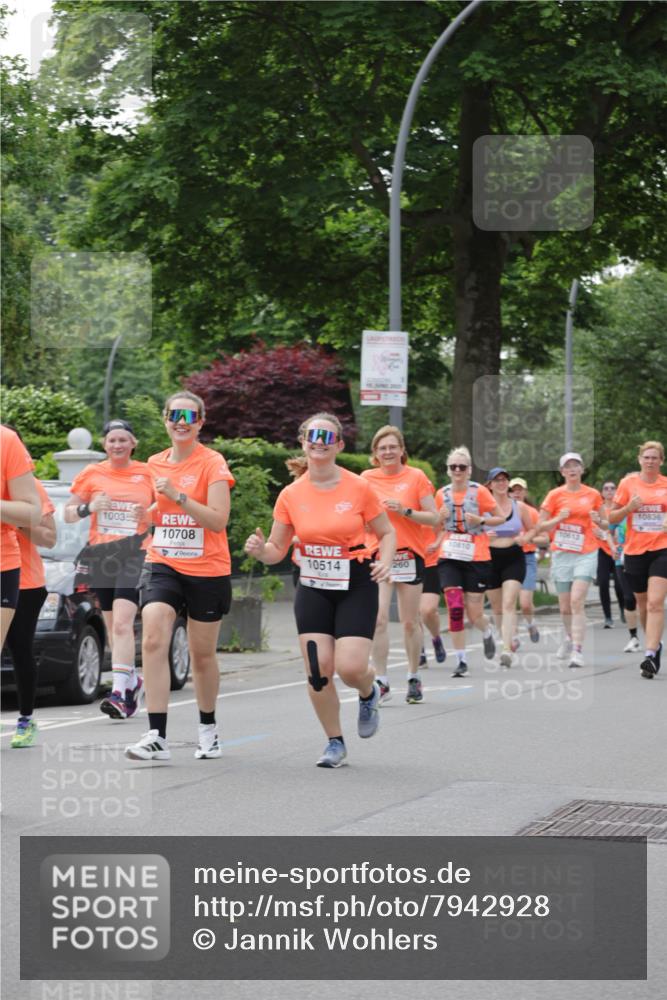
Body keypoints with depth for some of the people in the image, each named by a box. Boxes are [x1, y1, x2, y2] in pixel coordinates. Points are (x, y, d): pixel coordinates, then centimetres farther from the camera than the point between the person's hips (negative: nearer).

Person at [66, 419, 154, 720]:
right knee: (113, 625, 11)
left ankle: (119, 691, -25)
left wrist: (151, 514, -9)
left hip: (135, 554, -3)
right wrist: (88, 508, -11)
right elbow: (68, 514, 10)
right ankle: (132, 681, 30)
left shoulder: (148, 473, 4)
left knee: (122, 622, -18)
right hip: (101, 556, 3)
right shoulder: (92, 474, 7)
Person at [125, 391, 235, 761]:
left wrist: (178, 496, -23)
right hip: (162, 565, 3)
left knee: (202, 654, 9)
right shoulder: (154, 464, 9)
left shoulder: (212, 463, -6)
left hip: (206, 570, -3)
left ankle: (208, 729, 32)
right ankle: (157, 737, -22)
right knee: (153, 640, -19)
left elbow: (218, 520, -16)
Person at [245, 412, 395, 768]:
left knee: (349, 667, -15)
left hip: (356, 585, -2)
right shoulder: (291, 495, -1)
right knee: (317, 669, -6)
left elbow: (386, 532, 5)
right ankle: (335, 743, 14)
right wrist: (260, 550, -18)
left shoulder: (359, 488, -7)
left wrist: (384, 562, -15)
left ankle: (369, 693, 24)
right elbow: (277, 550, 4)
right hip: (313, 588, 2)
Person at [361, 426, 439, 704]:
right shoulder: (367, 478, 6)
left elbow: (434, 518, -3)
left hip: (409, 555, -1)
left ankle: (414, 679, 20)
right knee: (378, 619, -11)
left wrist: (405, 511, -15)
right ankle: (381, 682, -6)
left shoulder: (416, 477, 0)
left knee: (410, 621, 6)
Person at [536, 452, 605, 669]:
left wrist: (598, 521, -8)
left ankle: (577, 651, -21)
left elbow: (605, 525, 15)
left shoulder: (593, 495, 5)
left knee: (577, 600, -18)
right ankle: (569, 637, 37)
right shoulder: (555, 495, 2)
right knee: (565, 607, 7)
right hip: (562, 554, 1)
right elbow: (540, 526, 3)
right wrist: (558, 518, -15)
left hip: (586, 554, -1)